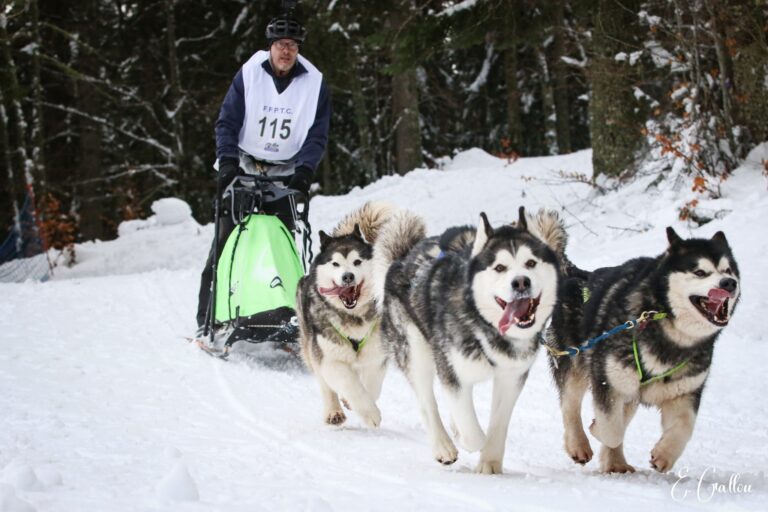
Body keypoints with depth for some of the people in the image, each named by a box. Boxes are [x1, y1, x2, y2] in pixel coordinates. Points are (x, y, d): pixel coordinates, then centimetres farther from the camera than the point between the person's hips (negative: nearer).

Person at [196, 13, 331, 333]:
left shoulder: (314, 84, -1)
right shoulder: (249, 75, -4)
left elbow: (317, 135, -1)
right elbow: (227, 123, -4)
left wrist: (304, 169, -17)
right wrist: (228, 162, -18)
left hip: (285, 174, 1)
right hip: (244, 169, -1)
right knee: (227, 239, -7)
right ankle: (209, 317, -6)